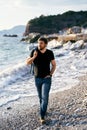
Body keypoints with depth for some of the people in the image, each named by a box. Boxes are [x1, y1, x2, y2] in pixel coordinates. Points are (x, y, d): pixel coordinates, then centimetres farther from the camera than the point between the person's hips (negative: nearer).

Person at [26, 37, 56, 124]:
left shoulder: (50, 53, -8)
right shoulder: (34, 51, -8)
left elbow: (54, 65, 3)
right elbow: (27, 63, -10)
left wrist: (50, 74, -9)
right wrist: (34, 57, -28)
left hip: (47, 79, -2)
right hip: (37, 78, 2)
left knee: (45, 97, -11)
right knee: (40, 96, 19)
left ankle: (42, 116, -4)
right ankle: (43, 109, 44)